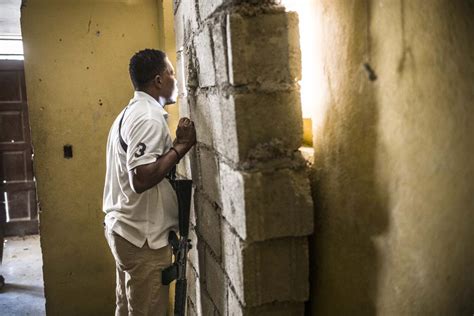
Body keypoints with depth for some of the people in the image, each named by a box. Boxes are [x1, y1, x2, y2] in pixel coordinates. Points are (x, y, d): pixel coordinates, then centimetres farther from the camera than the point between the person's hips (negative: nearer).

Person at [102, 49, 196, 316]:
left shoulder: (131, 112, 14)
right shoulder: (150, 118, -18)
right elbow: (141, 179, -27)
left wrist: (178, 144, 10)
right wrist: (182, 145, -19)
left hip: (124, 228, 10)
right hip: (143, 236, -10)